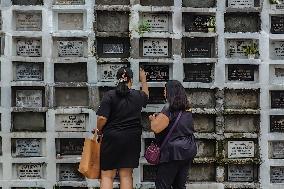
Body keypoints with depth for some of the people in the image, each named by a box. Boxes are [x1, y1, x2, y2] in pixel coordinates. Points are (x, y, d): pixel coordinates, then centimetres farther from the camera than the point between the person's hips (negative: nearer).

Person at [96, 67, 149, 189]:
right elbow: (146, 95, 28)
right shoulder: (138, 96, 3)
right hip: (132, 140, 3)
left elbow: (102, 118, -15)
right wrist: (143, 80, 44)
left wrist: (99, 130, 4)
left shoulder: (110, 95, -8)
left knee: (107, 175, 4)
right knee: (126, 175, 9)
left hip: (112, 139, -3)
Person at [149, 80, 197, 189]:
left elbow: (156, 128, -18)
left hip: (174, 151, -8)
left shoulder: (169, 107, -14)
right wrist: (159, 117, 22)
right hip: (189, 150, 8)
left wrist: (153, 119, 3)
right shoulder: (186, 108, 10)